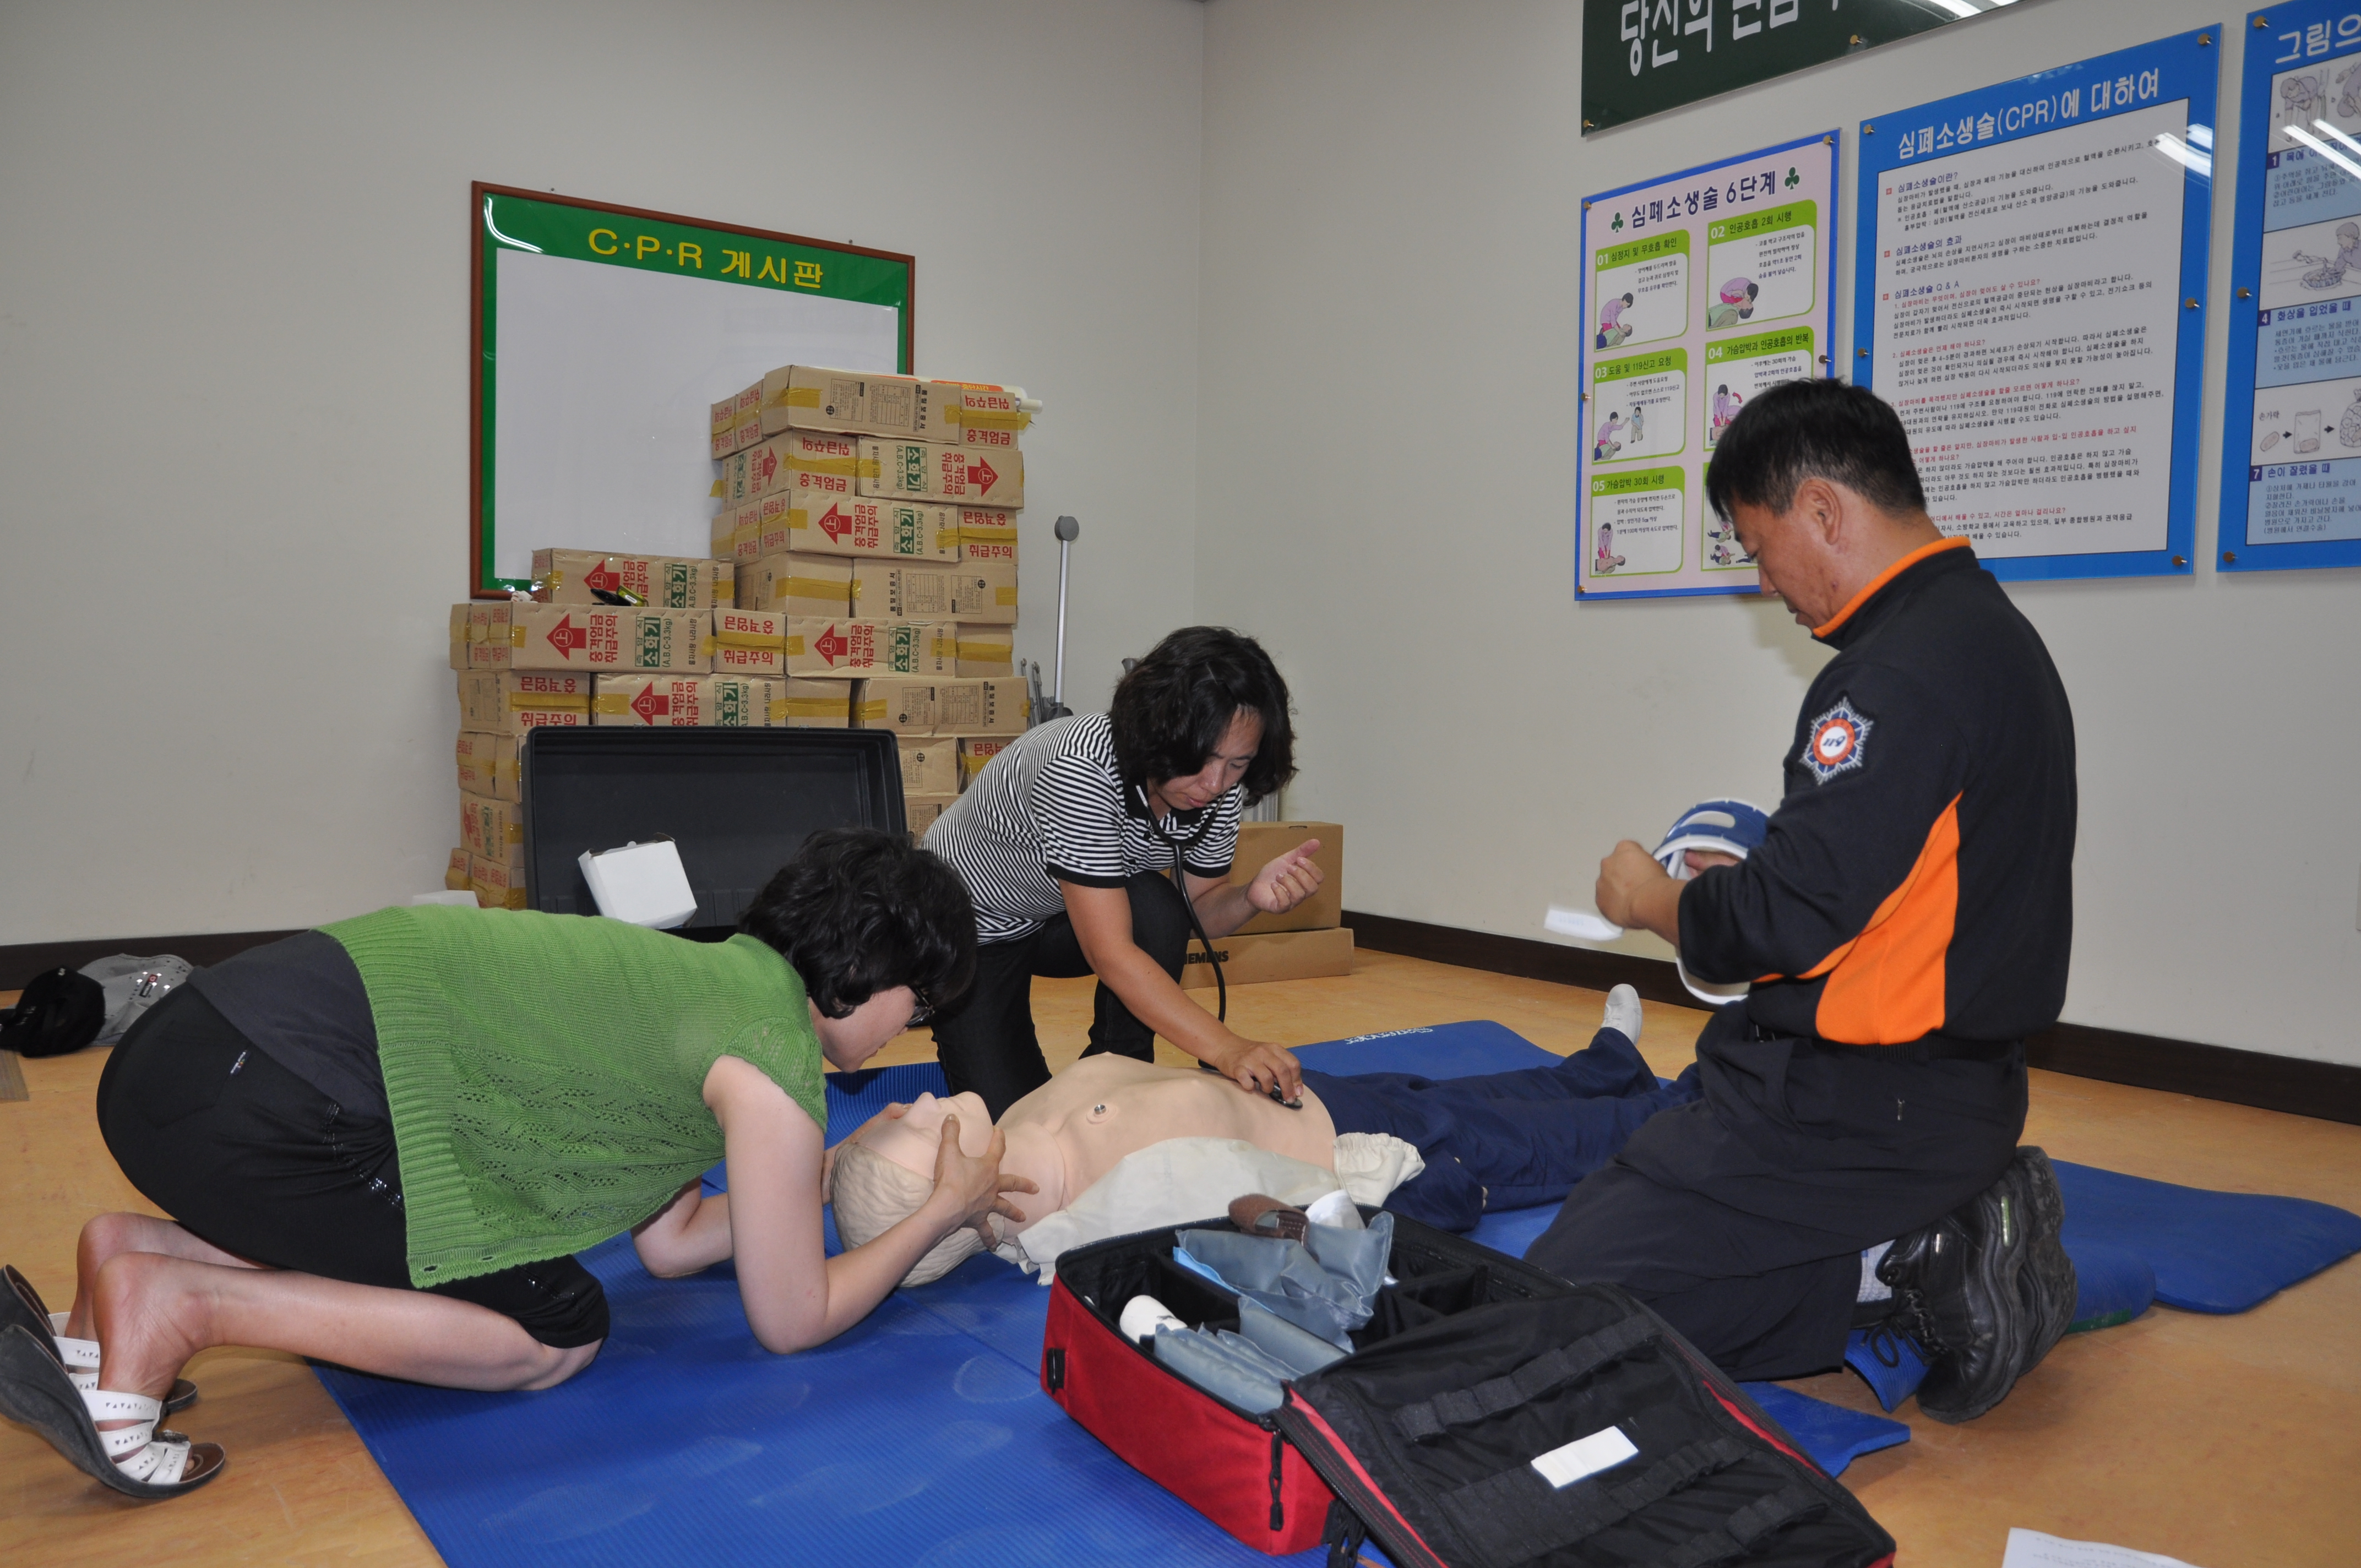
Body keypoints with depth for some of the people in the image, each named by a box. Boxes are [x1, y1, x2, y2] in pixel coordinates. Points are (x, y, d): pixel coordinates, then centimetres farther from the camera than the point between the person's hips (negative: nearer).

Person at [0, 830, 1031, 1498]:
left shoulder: (710, 976, 16)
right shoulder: (776, 1066, -10)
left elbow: (669, 1241, 23)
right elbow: (791, 1322, 1)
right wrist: (943, 1211, 11)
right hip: (259, 1101, -9)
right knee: (556, 1332, 1)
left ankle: (137, 1255, 13)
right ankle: (178, 1304, -6)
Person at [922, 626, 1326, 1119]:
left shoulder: (1221, 789, -19)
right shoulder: (1084, 770, -39)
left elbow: (1198, 910, -6)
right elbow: (1109, 954, -42)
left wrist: (1252, 897, -30)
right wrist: (1226, 1049, -49)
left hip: (1063, 923, 5)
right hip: (972, 924, -5)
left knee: (1156, 910, -29)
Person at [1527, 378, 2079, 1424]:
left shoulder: (1905, 666, -22)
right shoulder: (1985, 630, 12)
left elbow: (1788, 920, -24)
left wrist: (1653, 901, -4)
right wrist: (1730, 886, 13)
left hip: (1864, 1107, -10)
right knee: (1604, 1209, 20)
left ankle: (1901, 1275, -6)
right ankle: (1933, 1240, 11)